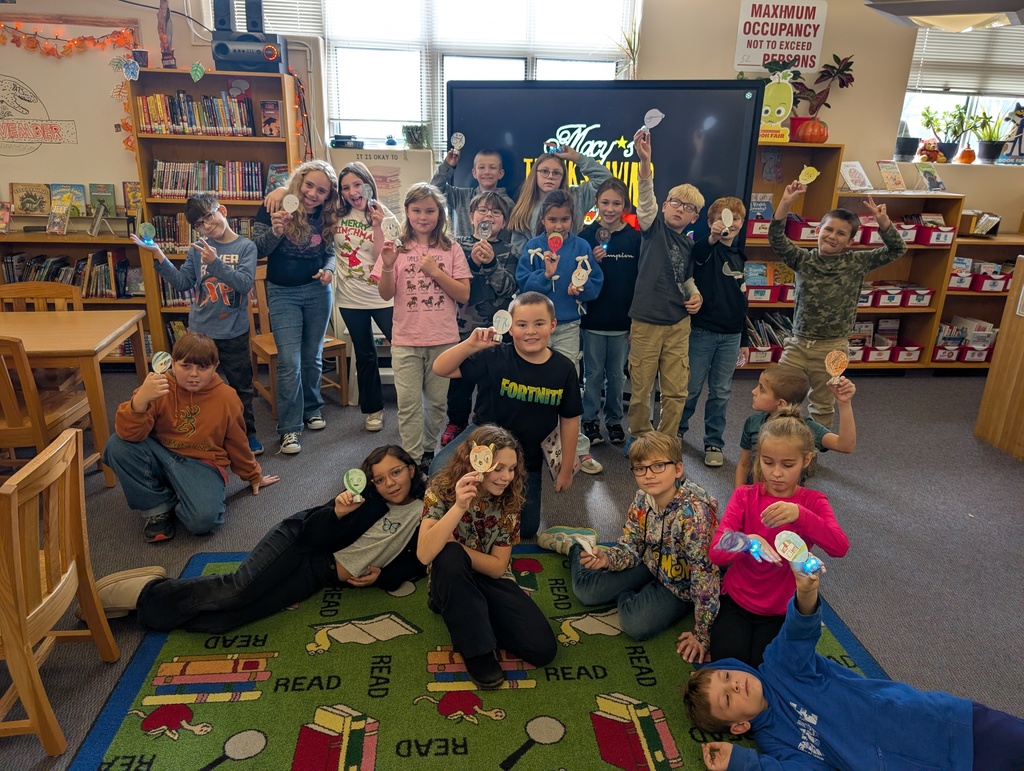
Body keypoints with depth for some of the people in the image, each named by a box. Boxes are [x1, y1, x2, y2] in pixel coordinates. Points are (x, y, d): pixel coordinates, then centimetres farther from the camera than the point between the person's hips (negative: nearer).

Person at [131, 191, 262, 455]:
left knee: (241, 386, 11)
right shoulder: (198, 249, 2)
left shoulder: (246, 247, -6)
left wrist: (215, 262, -27)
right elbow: (182, 282, -1)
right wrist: (158, 255, -10)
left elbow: (245, 284, -17)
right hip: (200, 331, 2)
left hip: (234, 332, -2)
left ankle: (247, 432, 26)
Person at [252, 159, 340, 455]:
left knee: (313, 357, 14)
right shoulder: (275, 206, -12)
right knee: (289, 362, -6)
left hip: (318, 291, 3)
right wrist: (275, 231, -32)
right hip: (283, 293, -3)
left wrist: (329, 269, -10)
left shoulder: (327, 217, -2)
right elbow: (257, 249, -14)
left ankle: (311, 409, 33)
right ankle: (290, 428, 4)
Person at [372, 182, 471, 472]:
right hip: (406, 340, 0)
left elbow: (464, 294, -5)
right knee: (409, 403, 1)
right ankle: (412, 461, 10)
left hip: (443, 339, 1)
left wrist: (434, 271, -15)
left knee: (436, 401, 12)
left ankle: (428, 451, 30)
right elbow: (386, 294, -2)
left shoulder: (451, 249, 1)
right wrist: (388, 266, -19)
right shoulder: (398, 248, 1)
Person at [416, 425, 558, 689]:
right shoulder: (442, 490, -18)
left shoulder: (509, 501, -10)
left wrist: (455, 545, -23)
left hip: (490, 582, 3)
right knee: (449, 555, -38)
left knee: (542, 648, -16)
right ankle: (477, 649, -20)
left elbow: (498, 567, -11)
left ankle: (476, 622, 9)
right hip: (451, 585, -2)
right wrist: (459, 506, -44)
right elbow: (424, 555, -32)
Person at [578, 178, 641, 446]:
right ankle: (590, 419, 24)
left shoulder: (635, 238, -2)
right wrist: (591, 262, -19)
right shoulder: (587, 235, -4)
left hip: (623, 320, 1)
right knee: (594, 373, 10)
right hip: (593, 318, -1)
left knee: (617, 374, 13)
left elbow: (640, 282, 1)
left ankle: (614, 419, 29)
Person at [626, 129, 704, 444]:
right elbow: (646, 198, -21)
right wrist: (645, 161, -37)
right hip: (646, 321, -4)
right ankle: (640, 440, 24)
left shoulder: (688, 244, 11)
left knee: (676, 389, 7)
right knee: (640, 389, 5)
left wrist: (695, 295, 2)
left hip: (679, 323, 5)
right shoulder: (654, 227, -2)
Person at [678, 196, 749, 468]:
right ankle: (676, 431, 26)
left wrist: (743, 340, 19)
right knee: (691, 388, 5)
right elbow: (697, 252, -32)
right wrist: (712, 237, -55)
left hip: (731, 335, 5)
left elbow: (741, 300, 19)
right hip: (702, 331, -5)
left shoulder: (740, 257, 14)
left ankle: (714, 442, 21)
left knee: (721, 392, 9)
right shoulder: (707, 250, -4)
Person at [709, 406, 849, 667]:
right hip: (737, 600, 0)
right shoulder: (744, 496, -9)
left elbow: (840, 547, -27)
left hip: (783, 609, 0)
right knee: (728, 661, -18)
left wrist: (799, 514, -44)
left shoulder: (813, 502, -8)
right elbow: (716, 552, -20)